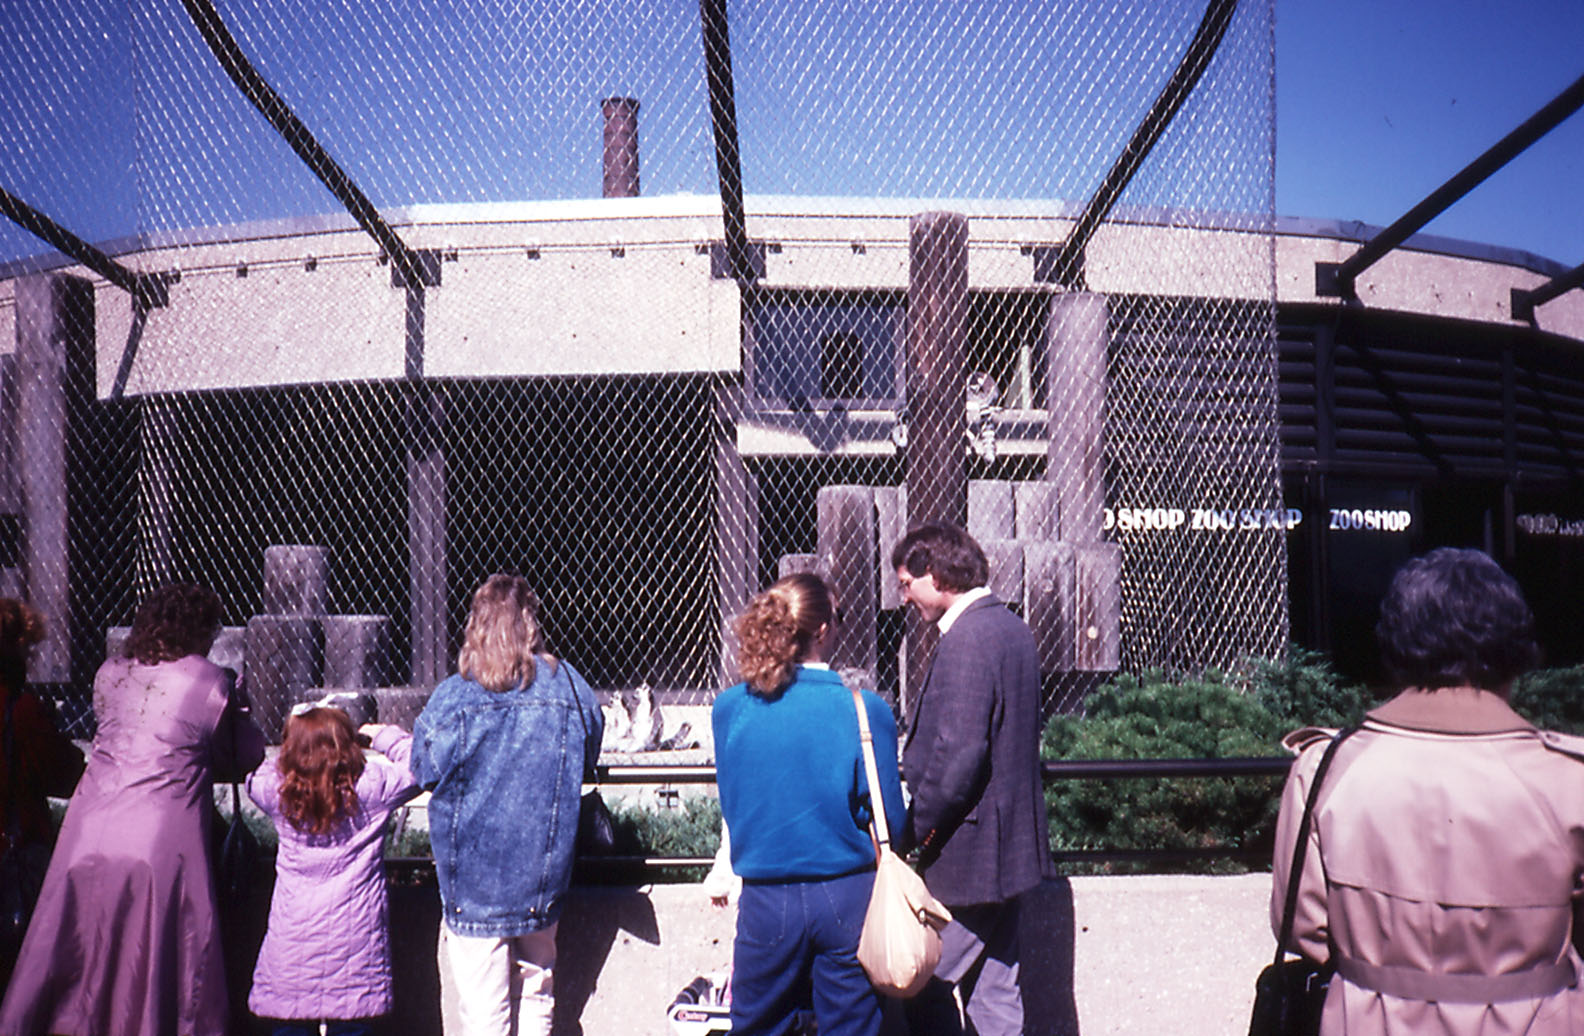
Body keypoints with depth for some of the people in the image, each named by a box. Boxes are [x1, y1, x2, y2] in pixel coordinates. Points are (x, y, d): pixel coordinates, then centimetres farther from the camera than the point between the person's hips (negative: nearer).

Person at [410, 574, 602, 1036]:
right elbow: (587, 760, 7)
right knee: (534, 995, 18)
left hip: (475, 880, -3)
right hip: (542, 876, 3)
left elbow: (424, 770, -2)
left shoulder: (454, 696, -14)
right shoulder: (569, 687, -6)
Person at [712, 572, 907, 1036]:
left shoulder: (729, 709, -6)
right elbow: (890, 820, -6)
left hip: (766, 900, 2)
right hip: (846, 900, -1)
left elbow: (732, 806, 6)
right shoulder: (864, 710, -12)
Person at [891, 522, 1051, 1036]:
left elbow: (959, 753, -25)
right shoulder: (1012, 629, 11)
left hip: (967, 853, -10)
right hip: (1010, 845, 10)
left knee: (924, 984, 1)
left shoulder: (964, 641, -19)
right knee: (995, 992, 16)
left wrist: (916, 828, -13)